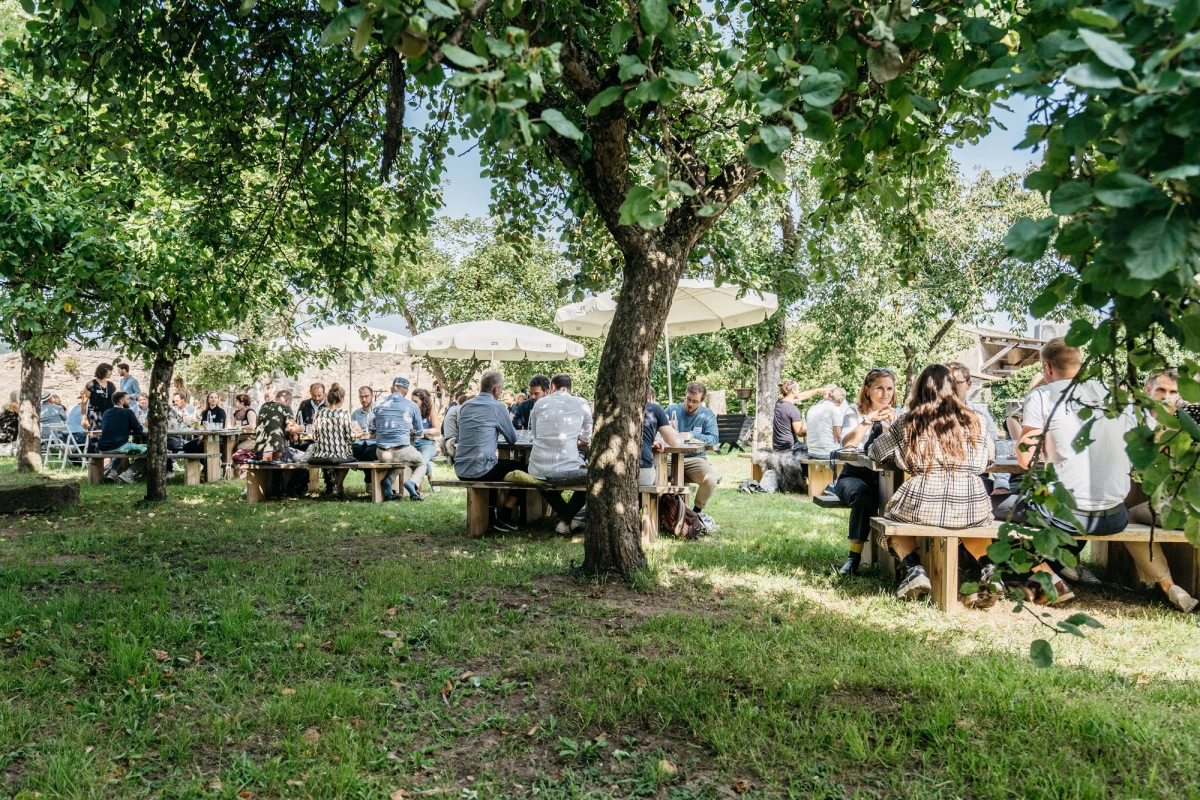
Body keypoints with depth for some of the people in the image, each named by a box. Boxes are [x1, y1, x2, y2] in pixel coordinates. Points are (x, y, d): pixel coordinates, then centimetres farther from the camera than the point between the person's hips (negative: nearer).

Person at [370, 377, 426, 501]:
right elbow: (419, 432, 12)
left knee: (398, 463, 36)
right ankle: (411, 482, -5)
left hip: (382, 453, 3)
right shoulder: (412, 406, 2)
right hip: (402, 452, -3)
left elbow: (371, 431, 16)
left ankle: (387, 479, 4)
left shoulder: (379, 404, 9)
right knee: (421, 464, 27)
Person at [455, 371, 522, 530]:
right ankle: (504, 518, 11)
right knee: (520, 468, 14)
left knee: (497, 463, 34)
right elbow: (513, 439, 3)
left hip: (460, 470, 7)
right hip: (480, 470, -7)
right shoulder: (497, 406, -6)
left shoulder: (466, 405, 12)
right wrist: (500, 430, 25)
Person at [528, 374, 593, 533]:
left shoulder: (540, 403, 9)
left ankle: (565, 516, 26)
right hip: (568, 470, -2)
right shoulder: (581, 403, 5)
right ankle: (568, 518, 18)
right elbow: (586, 441, 12)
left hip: (538, 471, 3)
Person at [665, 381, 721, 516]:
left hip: (695, 458, 0)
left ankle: (697, 510, 2)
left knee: (711, 480, -29)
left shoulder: (707, 415, 6)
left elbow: (713, 439, -8)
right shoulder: (672, 410, 8)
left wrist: (692, 435, -21)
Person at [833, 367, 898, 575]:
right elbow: (847, 443, -15)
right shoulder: (855, 412, 3)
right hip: (853, 475, -2)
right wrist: (869, 420, -21)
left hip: (883, 478, 2)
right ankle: (855, 555, -27)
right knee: (863, 495, -36)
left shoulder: (896, 415, 12)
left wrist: (891, 424, -17)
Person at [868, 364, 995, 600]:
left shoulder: (908, 421, 3)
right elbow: (990, 456, 25)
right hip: (972, 508, 2)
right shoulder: (975, 421, 8)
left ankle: (913, 569, 7)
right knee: (984, 518, 38)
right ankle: (987, 567, 13)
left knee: (891, 515, 30)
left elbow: (874, 452, 13)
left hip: (922, 505, -2)